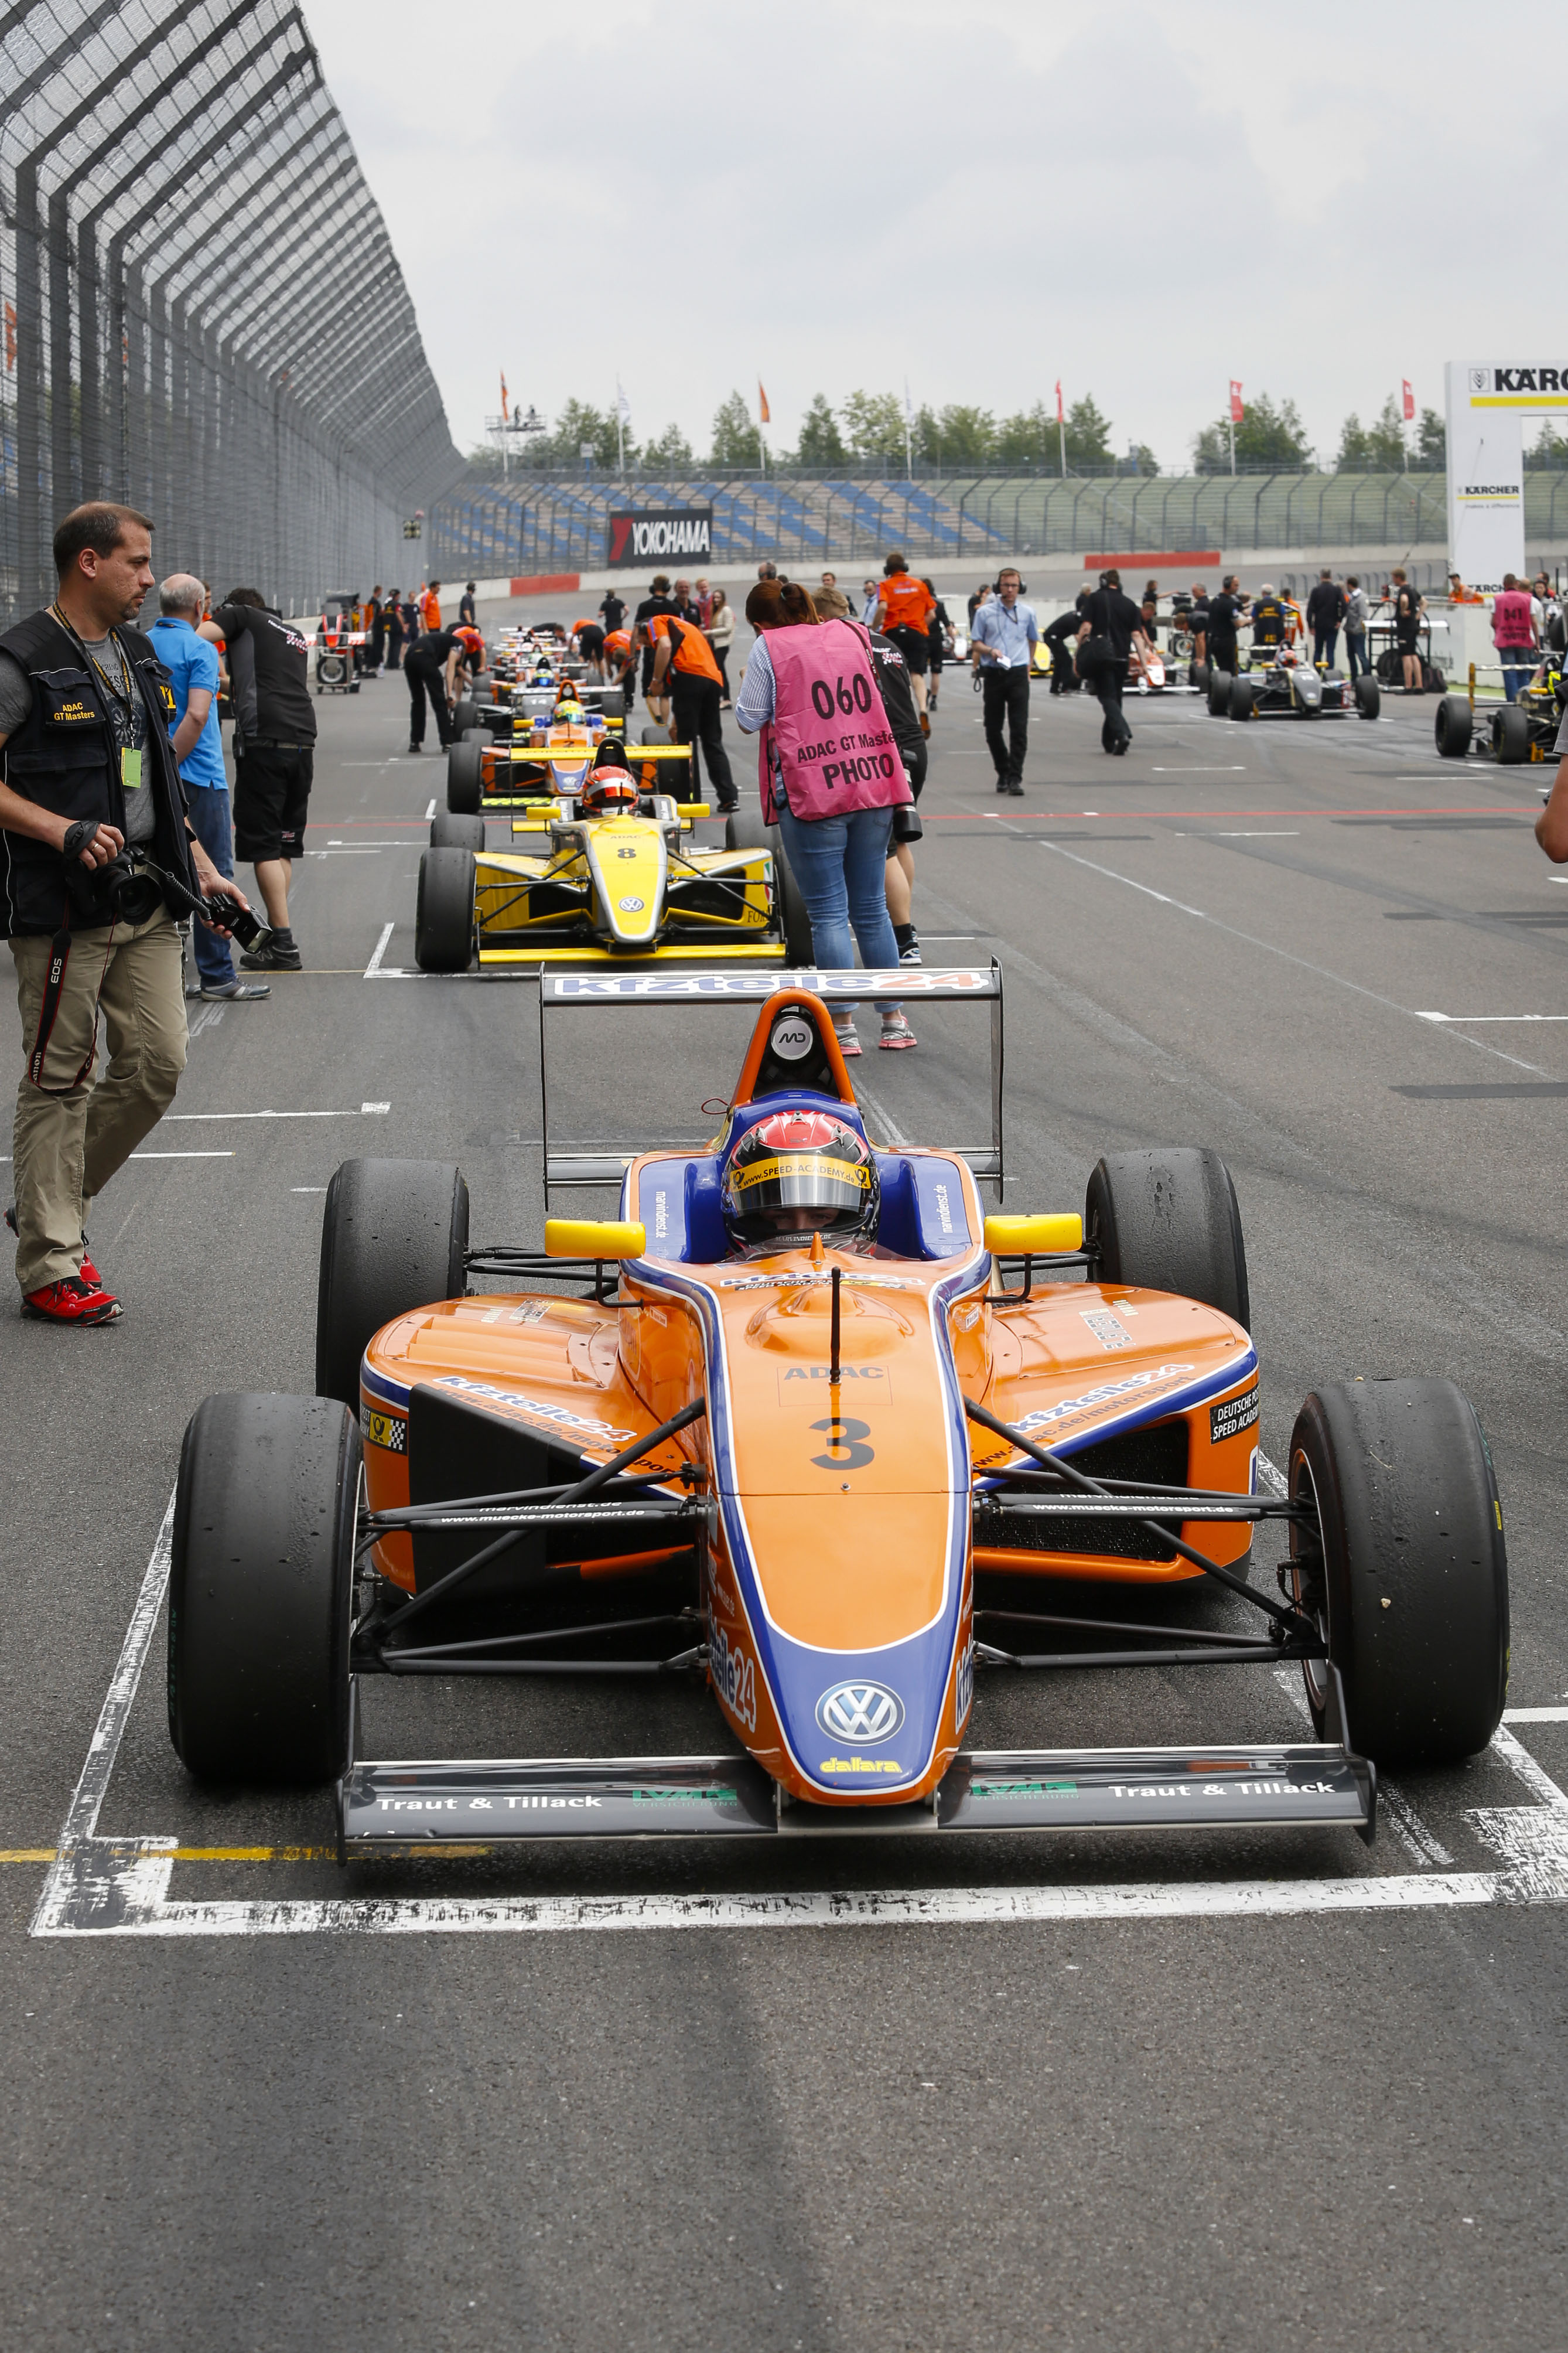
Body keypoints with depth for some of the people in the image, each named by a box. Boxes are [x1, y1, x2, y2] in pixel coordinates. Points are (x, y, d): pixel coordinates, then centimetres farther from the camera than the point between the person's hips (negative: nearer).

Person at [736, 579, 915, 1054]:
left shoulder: (770, 647, -3)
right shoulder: (849, 634, 13)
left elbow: (748, 720, -1)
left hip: (812, 794, -5)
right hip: (873, 784, 5)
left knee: (828, 913, -1)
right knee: (871, 907, 13)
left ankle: (843, 1025, -4)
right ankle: (894, 1018, 15)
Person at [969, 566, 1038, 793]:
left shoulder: (1027, 613, 9)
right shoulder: (985, 613, 5)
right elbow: (975, 643, 7)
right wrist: (991, 651, -12)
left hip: (1018, 674, 0)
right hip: (993, 674, 1)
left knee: (1019, 728, -10)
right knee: (993, 729, 5)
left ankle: (1015, 778, -12)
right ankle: (1002, 773, 21)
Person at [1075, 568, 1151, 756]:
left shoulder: (1095, 599, -2)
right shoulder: (1129, 604, 8)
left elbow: (1086, 628, -8)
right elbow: (1137, 635, 2)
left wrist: (1079, 656, -1)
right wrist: (1144, 663, 1)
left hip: (1101, 656, -4)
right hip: (1122, 657, 4)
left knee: (1107, 697, -5)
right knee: (1115, 697, 16)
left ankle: (1122, 733, -27)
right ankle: (1109, 741, 22)